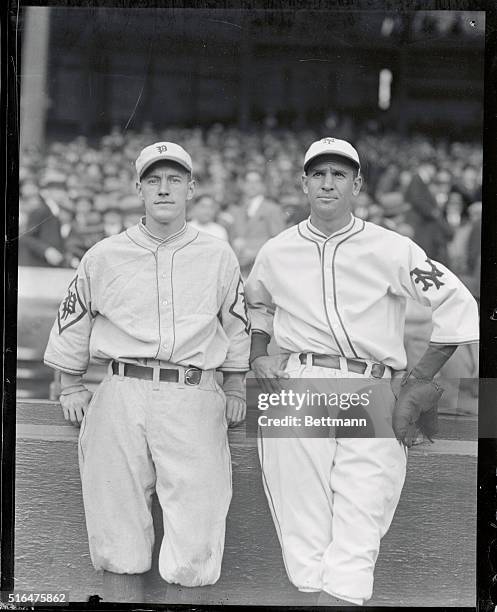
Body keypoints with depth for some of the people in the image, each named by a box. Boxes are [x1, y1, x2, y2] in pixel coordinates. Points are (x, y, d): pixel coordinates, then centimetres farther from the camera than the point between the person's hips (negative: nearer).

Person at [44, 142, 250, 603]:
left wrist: (234, 388, 16)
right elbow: (72, 322, 18)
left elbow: (237, 325, 20)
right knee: (118, 534, 0)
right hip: (122, 393, 0)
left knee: (194, 547, -7)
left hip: (195, 399, 0)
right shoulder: (104, 256, 9)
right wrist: (70, 386, 16)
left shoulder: (218, 256, 11)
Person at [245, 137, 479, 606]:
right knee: (304, 527, -2)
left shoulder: (391, 250, 1)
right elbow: (254, 306, 29)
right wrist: (256, 356, 12)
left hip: (371, 396, -2)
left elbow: (459, 308, 2)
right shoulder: (275, 252, 10)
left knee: (358, 528, -9)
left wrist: (419, 380, -1)